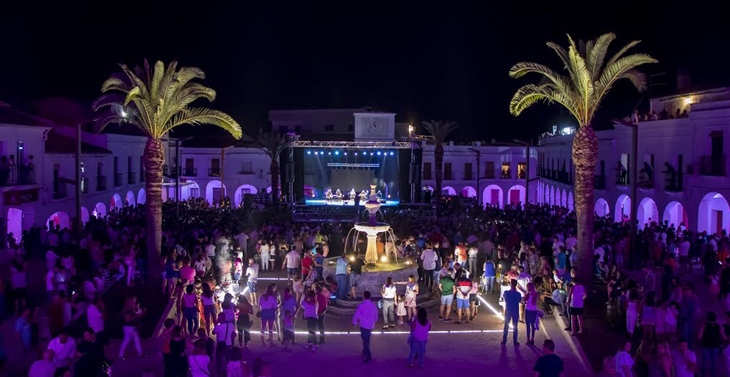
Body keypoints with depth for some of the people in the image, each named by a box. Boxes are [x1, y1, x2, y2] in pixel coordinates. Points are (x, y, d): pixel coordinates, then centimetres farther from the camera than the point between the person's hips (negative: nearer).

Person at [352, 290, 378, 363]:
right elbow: (376, 314, 9)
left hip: (363, 325, -6)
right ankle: (365, 352, 36)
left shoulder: (361, 306, -18)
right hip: (371, 325, 6)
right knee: (367, 340, 23)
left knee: (365, 341, 1)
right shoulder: (373, 305, -1)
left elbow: (356, 315, -11)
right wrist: (374, 321, 28)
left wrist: (354, 323, 7)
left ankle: (368, 356, -2)